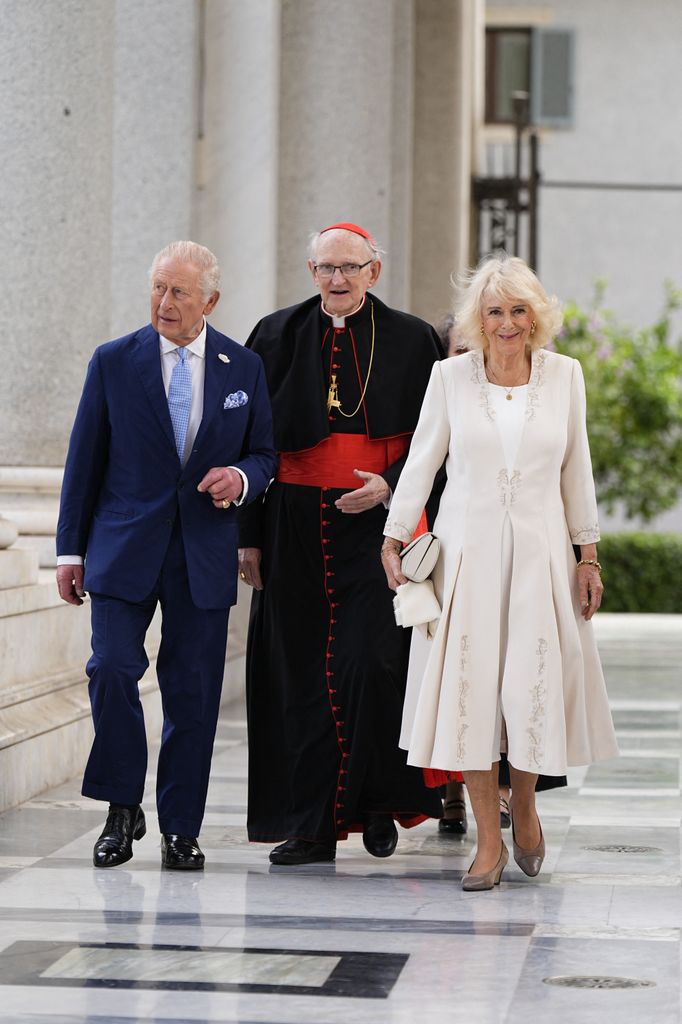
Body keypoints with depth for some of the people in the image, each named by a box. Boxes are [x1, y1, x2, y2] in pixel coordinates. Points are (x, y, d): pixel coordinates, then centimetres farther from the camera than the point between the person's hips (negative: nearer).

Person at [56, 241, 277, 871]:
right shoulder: (114, 362, 3)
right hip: (125, 547, -1)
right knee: (112, 670, -13)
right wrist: (72, 548, 4)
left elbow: (265, 453, 13)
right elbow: (85, 459, 6)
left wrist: (242, 477, -11)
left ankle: (180, 829, 12)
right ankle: (123, 810, 5)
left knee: (194, 693, 2)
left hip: (205, 557, 1)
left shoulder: (244, 369, 6)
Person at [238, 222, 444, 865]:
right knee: (301, 676, 2)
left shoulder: (410, 341, 3)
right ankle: (313, 827, 9)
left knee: (371, 663, -13)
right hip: (296, 532, 2)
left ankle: (379, 801, 8)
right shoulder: (278, 337, 7)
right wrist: (249, 537, 2)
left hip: (376, 525, -2)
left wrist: (389, 487, -14)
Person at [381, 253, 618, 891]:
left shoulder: (564, 376, 4)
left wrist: (588, 554, 8)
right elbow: (421, 462, 5)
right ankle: (489, 841, 6)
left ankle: (523, 803, 24)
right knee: (468, 690, -2)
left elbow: (576, 471, 9)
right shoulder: (450, 377, 0)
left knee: (536, 688, -4)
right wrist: (393, 540, 3)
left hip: (539, 552, 1)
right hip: (467, 550, -1)